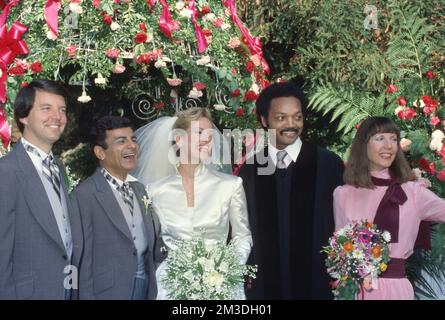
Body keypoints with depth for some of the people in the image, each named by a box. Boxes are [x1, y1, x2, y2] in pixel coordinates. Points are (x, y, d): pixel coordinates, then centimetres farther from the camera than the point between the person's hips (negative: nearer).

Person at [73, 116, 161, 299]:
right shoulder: (85, 194, -12)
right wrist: (87, 296, -14)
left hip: (147, 289, 7)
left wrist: (154, 290, 9)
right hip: (109, 291, -6)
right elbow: (84, 259, -12)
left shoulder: (139, 189, 11)